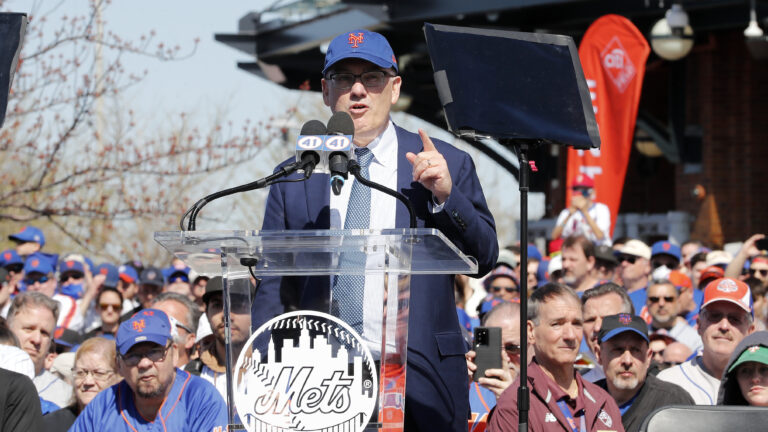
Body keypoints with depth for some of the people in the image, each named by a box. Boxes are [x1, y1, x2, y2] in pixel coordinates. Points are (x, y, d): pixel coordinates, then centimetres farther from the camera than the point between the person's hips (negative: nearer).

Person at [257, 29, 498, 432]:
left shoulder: (449, 165, 7)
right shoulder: (293, 178, 10)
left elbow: (484, 259, 3)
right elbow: (275, 286, 10)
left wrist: (446, 196, -12)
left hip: (419, 385, -1)